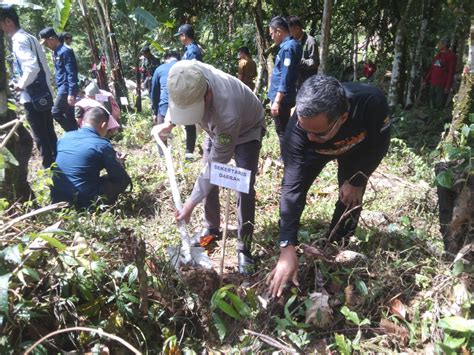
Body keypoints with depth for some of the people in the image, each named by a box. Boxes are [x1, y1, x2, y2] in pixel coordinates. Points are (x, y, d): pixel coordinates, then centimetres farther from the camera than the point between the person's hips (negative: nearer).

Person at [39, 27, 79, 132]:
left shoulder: (65, 51, -14)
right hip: (62, 87, 9)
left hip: (66, 88, -9)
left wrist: (71, 93, -22)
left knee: (56, 113, -9)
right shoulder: (56, 52, 15)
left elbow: (71, 73, -18)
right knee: (68, 115, 10)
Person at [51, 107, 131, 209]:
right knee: (125, 179, 8)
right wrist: (119, 163, 18)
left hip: (57, 199, 7)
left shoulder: (65, 137, 7)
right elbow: (121, 178, -4)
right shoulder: (102, 145, -11)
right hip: (83, 202, -6)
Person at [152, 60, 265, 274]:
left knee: (245, 189, -15)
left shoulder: (227, 113, -47)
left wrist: (191, 204, -30)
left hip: (247, 129, -6)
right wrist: (168, 123, -11)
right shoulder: (188, 78, -31)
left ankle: (244, 249, -1)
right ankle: (211, 229, 28)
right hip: (217, 128, 6)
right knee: (208, 178, 8)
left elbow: (216, 165, -35)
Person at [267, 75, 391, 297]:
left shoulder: (371, 102, -43)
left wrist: (357, 181, -21)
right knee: (293, 186, -9)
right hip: (317, 151, 0)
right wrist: (287, 248, -45)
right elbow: (292, 187, -42)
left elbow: (380, 144, -20)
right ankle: (284, 239, 15)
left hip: (357, 148, 0)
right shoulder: (298, 128, -42)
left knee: (351, 197, -7)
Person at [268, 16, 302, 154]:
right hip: (282, 96, 10)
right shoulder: (291, 45, 12)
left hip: (281, 98, -10)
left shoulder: (288, 47, -18)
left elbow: (285, 77, -23)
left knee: (282, 131, 0)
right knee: (284, 129, 18)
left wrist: (277, 101, -24)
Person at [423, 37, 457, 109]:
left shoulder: (451, 56, -6)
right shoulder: (438, 55, 15)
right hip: (433, 84, 7)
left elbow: (451, 72, -11)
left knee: (440, 106, -7)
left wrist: (448, 86, -16)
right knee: (433, 105, 12)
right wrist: (426, 80, 17)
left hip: (442, 85, -7)